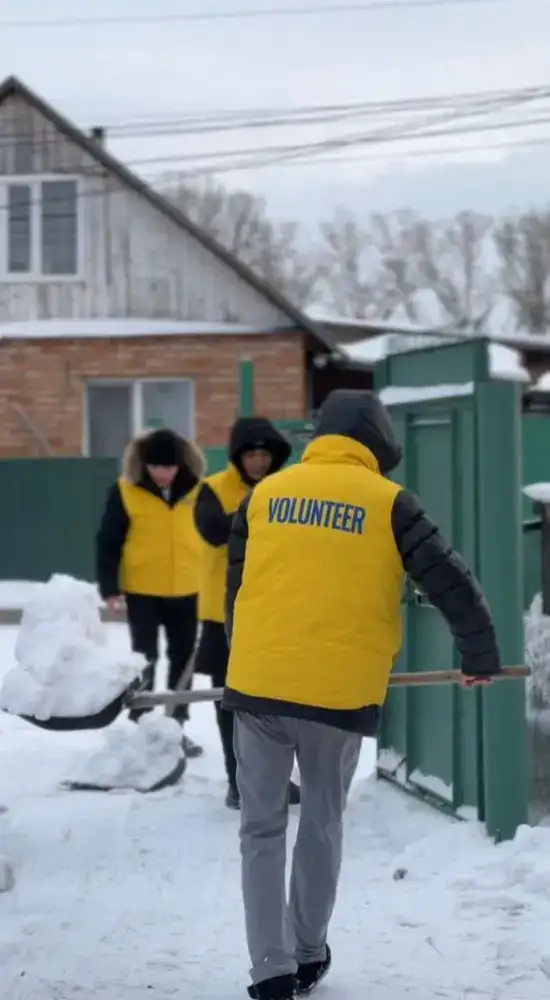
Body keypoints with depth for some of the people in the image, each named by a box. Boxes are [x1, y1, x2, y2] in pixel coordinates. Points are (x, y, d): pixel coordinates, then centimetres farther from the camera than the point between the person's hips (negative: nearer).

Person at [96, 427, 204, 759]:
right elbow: (109, 541, -8)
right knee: (145, 658, 5)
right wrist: (109, 586, -11)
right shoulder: (126, 490, -11)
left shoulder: (195, 489, -3)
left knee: (183, 658, 11)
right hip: (142, 590, -3)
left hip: (187, 590, 3)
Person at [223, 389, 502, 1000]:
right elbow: (452, 585, 0)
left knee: (262, 829, 10)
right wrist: (480, 657, 15)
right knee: (322, 826, 17)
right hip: (340, 692, -1)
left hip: (256, 684, 1)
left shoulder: (264, 493, 9)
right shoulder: (387, 502, 0)